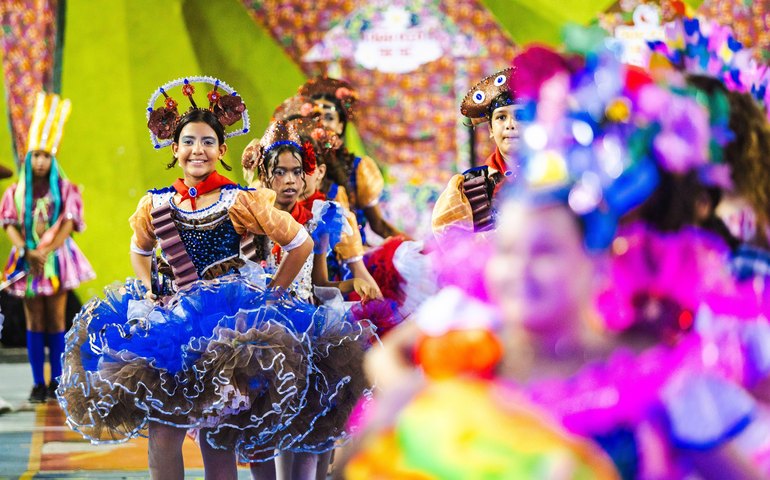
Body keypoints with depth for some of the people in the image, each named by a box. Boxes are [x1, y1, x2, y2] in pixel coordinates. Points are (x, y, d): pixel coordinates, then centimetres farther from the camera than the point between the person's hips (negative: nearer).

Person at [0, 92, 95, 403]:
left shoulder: (64, 190, 2)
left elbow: (68, 224, -6)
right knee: (34, 322, 1)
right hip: (28, 261, 1)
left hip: (57, 259, -1)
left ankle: (56, 382, 4)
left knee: (56, 321, 0)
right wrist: (27, 253, -16)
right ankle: (38, 384, 1)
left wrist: (46, 251, -17)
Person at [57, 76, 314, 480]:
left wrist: (269, 296, -1)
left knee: (218, 442, 0)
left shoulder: (240, 202, -5)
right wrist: (149, 292, 9)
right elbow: (139, 251, 26)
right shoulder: (156, 204, 6)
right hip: (169, 319, 3)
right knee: (162, 438, -6)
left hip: (225, 322, -3)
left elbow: (301, 243, -1)